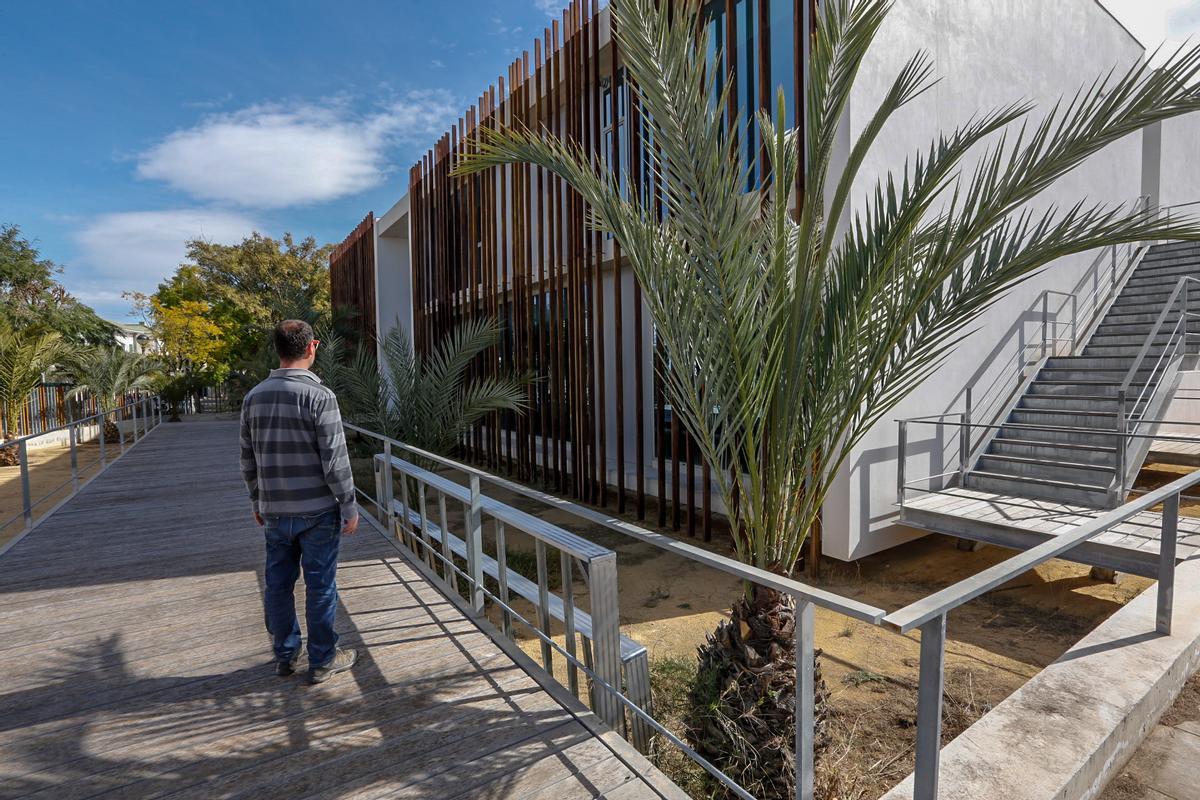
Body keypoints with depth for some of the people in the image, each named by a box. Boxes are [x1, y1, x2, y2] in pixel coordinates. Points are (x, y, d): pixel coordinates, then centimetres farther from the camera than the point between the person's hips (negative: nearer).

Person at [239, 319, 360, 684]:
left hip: (274, 512, 6)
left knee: (278, 583, 16)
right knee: (320, 585, 6)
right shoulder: (319, 395, -16)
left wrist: (257, 503, 22)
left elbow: (248, 460, 11)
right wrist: (349, 507, -9)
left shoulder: (254, 397, 4)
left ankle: (285, 654, 31)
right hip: (317, 510, -6)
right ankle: (322, 660, 19)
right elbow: (335, 460, -17)